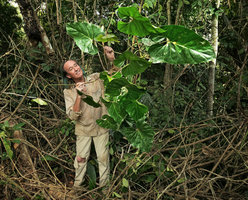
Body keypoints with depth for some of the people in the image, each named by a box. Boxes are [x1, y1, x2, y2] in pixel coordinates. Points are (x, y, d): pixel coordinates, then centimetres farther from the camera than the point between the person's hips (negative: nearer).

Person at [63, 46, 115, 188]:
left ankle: (104, 184, 32)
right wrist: (79, 96, -34)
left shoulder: (96, 78, -11)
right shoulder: (69, 92, -12)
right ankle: (78, 183, 39)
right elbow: (73, 116, -19)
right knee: (81, 157, 13)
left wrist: (112, 59, -27)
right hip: (83, 129, 0)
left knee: (103, 156, 10)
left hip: (101, 126, 0)